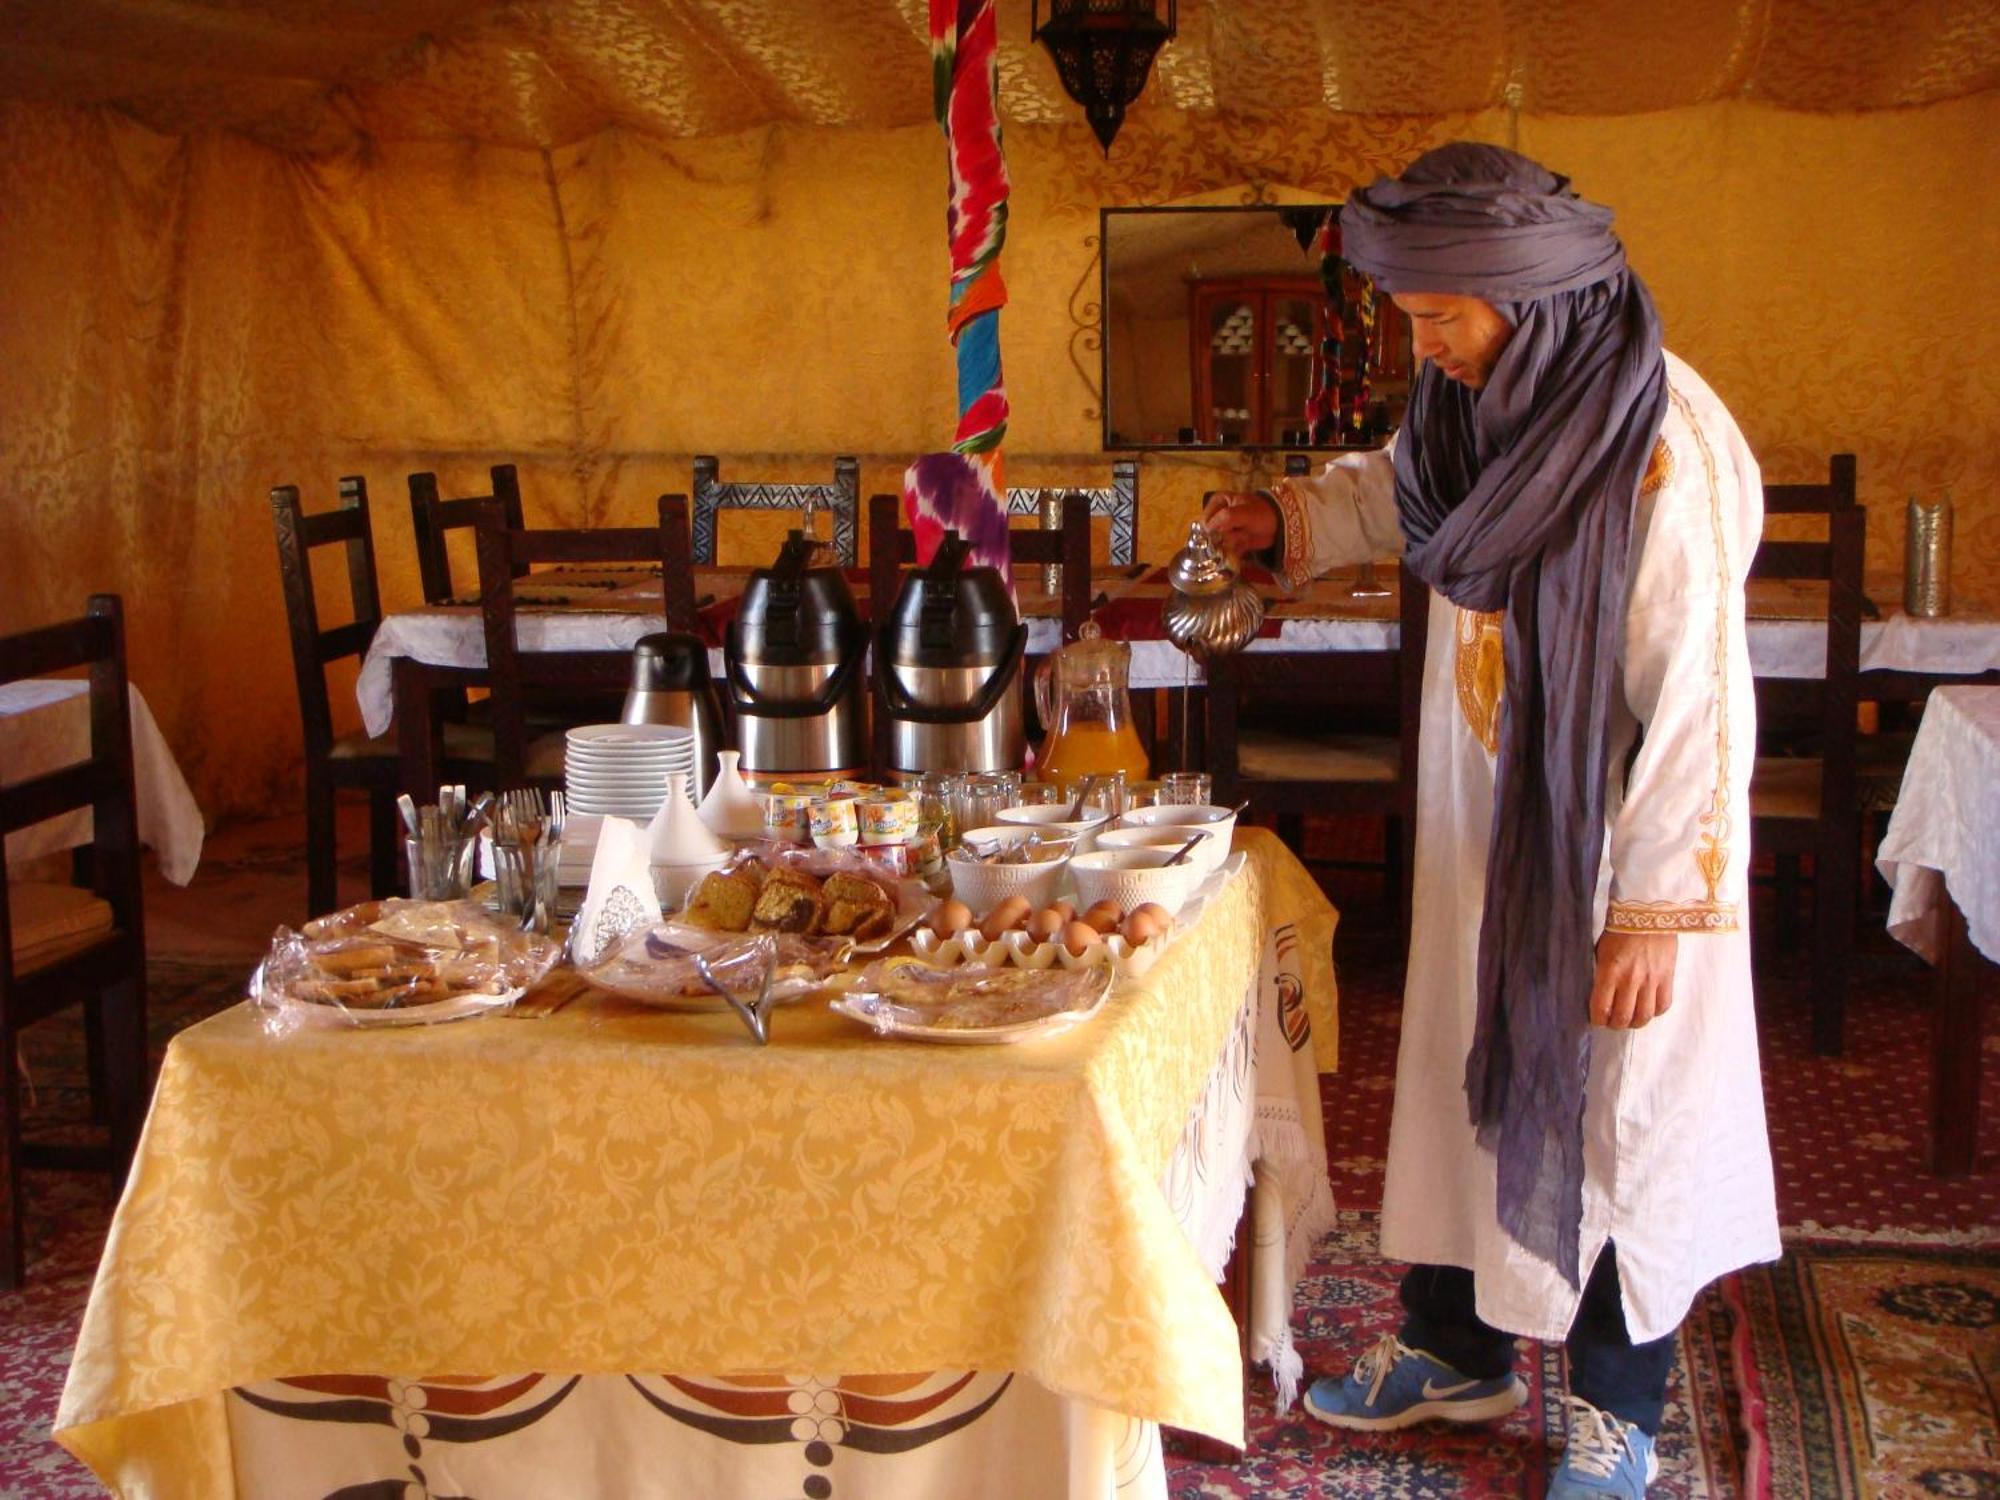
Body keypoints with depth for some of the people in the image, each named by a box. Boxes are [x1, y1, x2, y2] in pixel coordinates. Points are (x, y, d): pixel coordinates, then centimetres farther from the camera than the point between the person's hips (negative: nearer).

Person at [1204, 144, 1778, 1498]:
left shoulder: (1665, 449, -26)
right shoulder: (1486, 397, -2)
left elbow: (1697, 701, -24)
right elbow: (1401, 487, 21)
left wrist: (1653, 906, -22)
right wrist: (1290, 518, 3)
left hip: (1606, 846, -7)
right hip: (1486, 824, 7)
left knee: (1610, 1111, 7)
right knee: (1466, 1081, 18)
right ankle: (1460, 1350, 37)